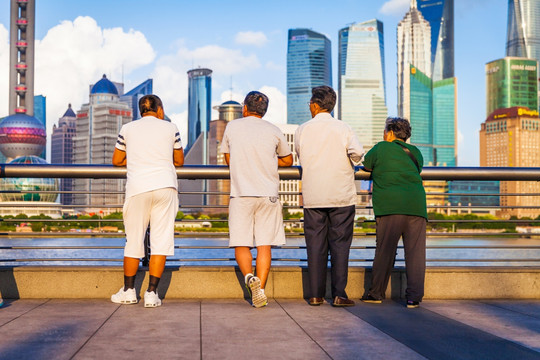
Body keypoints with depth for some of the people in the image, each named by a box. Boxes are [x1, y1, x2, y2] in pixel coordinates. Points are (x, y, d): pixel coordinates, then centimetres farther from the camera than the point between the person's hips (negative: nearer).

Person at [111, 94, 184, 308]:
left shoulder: (128, 129, 11)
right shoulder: (170, 128, 10)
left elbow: (117, 161, 19)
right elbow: (179, 161, 19)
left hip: (138, 188, 1)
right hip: (165, 186, 0)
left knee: (133, 240, 9)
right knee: (161, 240, 1)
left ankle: (128, 291, 19)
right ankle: (152, 293, -2)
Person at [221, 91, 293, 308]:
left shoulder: (232, 127, 5)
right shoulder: (273, 131, 6)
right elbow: (288, 160, 19)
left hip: (240, 194, -1)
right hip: (268, 193, 1)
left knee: (241, 244, 5)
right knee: (264, 245, 4)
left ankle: (249, 276, -20)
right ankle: (260, 290, -1)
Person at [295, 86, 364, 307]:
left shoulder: (302, 130, 4)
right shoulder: (343, 128, -2)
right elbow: (357, 152, -16)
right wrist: (350, 164, 4)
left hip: (312, 196, 1)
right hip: (341, 196, -1)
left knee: (315, 245, 6)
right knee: (340, 244, 4)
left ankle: (316, 295, 8)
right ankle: (339, 294, 2)